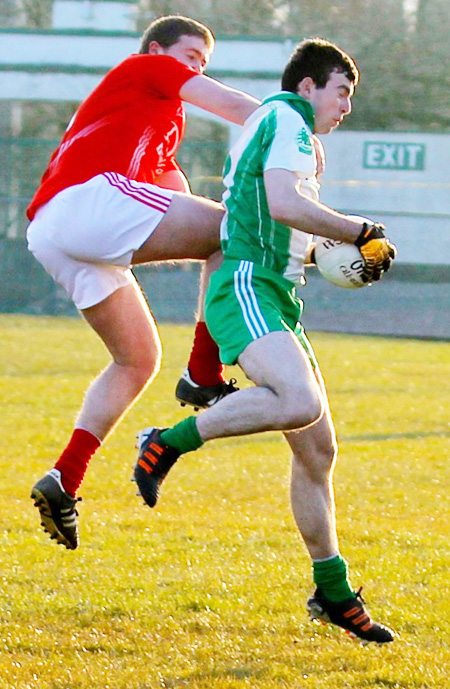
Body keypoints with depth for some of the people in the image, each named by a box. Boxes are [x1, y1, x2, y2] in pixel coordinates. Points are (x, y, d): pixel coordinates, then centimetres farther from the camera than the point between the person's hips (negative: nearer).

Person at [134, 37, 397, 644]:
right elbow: (284, 204, -20)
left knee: (318, 447, 8)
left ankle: (334, 592, 12)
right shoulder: (287, 120, -2)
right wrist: (363, 232, -10)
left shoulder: (279, 128, 29)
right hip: (246, 291, -11)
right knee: (301, 403, -35)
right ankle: (168, 443, -23)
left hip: (275, 300, 11)